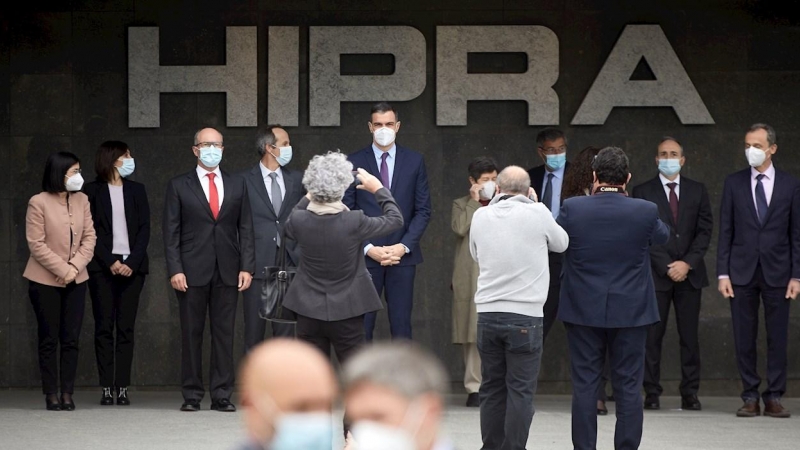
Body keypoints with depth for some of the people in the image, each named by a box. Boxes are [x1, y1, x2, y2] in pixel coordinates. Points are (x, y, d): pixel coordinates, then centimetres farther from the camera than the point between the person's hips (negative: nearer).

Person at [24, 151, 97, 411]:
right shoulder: (38, 203, -9)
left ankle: (67, 394, 6)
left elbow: (89, 237, 3)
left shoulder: (81, 200, 5)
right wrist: (62, 270, -15)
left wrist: (75, 266, -11)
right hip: (45, 281, -4)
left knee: (71, 339, 3)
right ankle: (51, 395, 5)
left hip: (75, 281, 4)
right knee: (49, 339, 1)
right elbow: (36, 244, -11)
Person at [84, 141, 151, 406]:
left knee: (126, 327, -1)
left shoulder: (136, 190, 13)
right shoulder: (92, 192, 4)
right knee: (104, 327, -3)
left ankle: (122, 388, -2)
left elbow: (144, 228, 7)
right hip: (102, 267, -2)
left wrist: (133, 262, -6)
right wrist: (110, 262, -10)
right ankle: (106, 388, -2)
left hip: (132, 267, 2)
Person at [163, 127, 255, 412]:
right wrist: (175, 270, -8)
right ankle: (192, 395, 6)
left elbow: (245, 229, 10)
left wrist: (246, 267, 0)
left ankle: (222, 395, 5)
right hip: (192, 271, -2)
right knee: (191, 334, 1)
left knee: (224, 333, 1)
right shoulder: (179, 186, 5)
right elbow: (171, 232, 1)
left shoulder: (237, 186, 13)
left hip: (227, 271, 2)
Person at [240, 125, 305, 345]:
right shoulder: (245, 180, -1)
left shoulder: (297, 180, 10)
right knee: (254, 330, 3)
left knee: (286, 329, 4)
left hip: (289, 264, 3)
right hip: (257, 264, -3)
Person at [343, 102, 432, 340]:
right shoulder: (355, 162, 4)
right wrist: (368, 248, -9)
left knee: (401, 326, 0)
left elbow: (423, 209, 6)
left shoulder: (414, 161, 8)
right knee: (362, 326, -4)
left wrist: (404, 246, -6)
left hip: (403, 255, 1)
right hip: (365, 255, -1)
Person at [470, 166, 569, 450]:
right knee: (521, 390, -1)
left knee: (492, 388, 11)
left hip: (487, 314, 4)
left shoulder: (481, 216, 3)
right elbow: (561, 243, 11)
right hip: (525, 316, -3)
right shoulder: (537, 213, -6)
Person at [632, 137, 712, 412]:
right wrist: (668, 266, -9)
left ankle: (690, 394, 2)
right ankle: (652, 393, 0)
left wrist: (687, 263, -7)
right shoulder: (643, 192, 4)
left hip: (690, 274, 2)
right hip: (656, 275, -2)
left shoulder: (697, 191, 12)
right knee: (652, 336, -3)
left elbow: (705, 230, 6)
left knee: (689, 336, 0)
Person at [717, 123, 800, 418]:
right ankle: (750, 397, 8)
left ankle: (774, 397, 7)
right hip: (742, 272, 1)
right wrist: (723, 274, -2)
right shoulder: (734, 183, 5)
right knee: (744, 338, 2)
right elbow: (725, 232, 5)